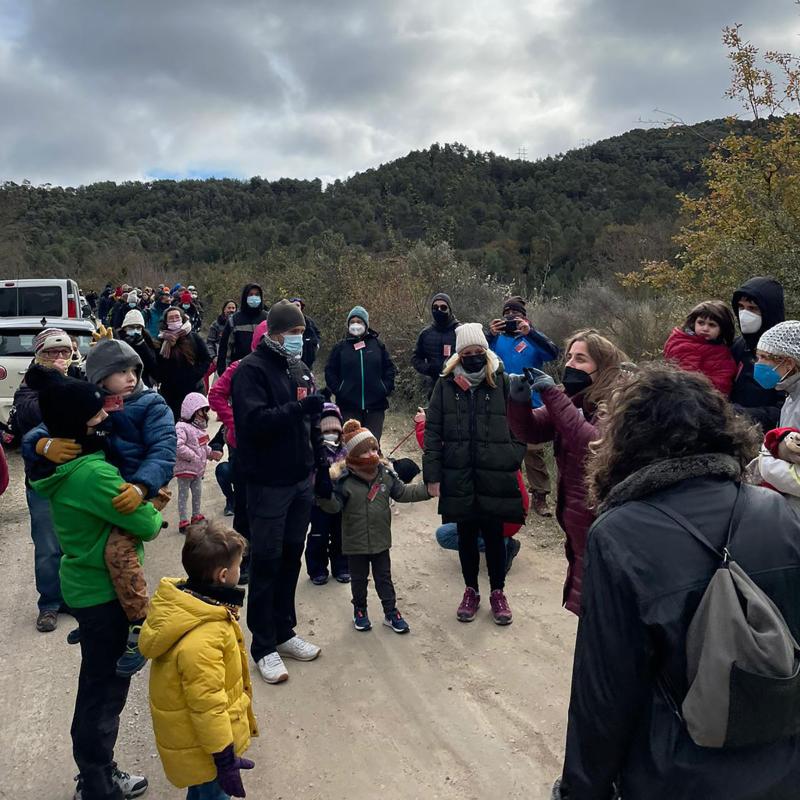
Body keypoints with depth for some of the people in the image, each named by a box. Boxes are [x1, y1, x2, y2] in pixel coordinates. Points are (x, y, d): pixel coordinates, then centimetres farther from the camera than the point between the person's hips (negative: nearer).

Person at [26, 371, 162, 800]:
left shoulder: (62, 466, 2)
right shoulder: (93, 473, -28)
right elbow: (147, 525, -24)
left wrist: (140, 504, 0)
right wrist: (153, 511, -2)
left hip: (88, 584, 9)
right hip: (106, 591, -9)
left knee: (98, 685, 23)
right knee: (104, 689, 8)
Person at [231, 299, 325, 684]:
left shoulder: (300, 368, 13)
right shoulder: (252, 370, -11)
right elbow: (253, 421, -24)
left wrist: (320, 459, 14)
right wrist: (298, 407, -32)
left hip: (301, 479, 7)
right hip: (268, 483, -7)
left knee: (291, 558, 15)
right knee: (265, 563, 2)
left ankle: (284, 631, 30)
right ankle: (263, 646, 14)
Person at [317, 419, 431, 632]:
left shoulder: (385, 473, -3)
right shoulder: (343, 479, -16)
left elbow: (403, 493, 5)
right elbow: (334, 505, -17)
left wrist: (427, 489, -2)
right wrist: (325, 495, -38)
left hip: (381, 540, 3)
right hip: (355, 543, -3)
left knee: (384, 577, 14)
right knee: (359, 579, 15)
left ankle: (391, 612, 26)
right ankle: (360, 610, 34)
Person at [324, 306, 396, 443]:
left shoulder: (377, 344, 8)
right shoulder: (340, 347, 6)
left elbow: (389, 368, 10)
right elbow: (330, 371, 7)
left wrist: (386, 389, -1)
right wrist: (338, 390, -4)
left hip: (375, 406, 1)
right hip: (348, 407, 0)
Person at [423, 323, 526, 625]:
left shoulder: (502, 382, -2)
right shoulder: (446, 385, 0)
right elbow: (433, 431, 0)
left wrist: (513, 459, -8)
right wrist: (432, 475, -3)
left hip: (494, 475, -1)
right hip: (459, 476, 1)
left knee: (494, 534, 10)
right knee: (466, 534, 14)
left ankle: (498, 593, 30)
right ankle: (471, 591, 32)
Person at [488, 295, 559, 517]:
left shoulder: (533, 338, 5)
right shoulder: (497, 339, 9)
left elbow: (553, 353, -15)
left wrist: (529, 332, -28)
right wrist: (490, 335, -25)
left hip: (530, 404, -2)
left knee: (534, 450, -4)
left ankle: (539, 496, 4)